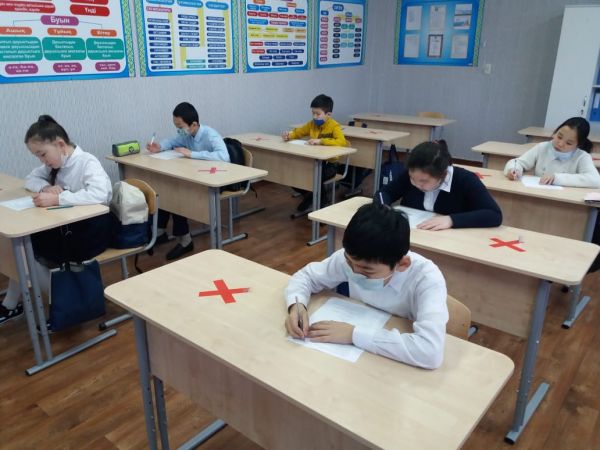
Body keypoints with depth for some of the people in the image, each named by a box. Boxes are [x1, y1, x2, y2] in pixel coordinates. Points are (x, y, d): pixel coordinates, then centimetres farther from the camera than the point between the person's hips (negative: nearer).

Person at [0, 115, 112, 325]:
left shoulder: (88, 163, -21)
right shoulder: (56, 163, 5)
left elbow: (100, 195, -38)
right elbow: (31, 179, 15)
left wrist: (56, 198, -37)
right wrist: (46, 187, -8)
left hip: (91, 232, -9)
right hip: (68, 226, 9)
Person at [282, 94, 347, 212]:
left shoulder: (334, 126, -14)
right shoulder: (311, 124, 5)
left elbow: (342, 142, -30)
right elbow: (297, 132, 17)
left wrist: (321, 141, -36)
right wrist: (289, 135, -7)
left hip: (329, 164, -6)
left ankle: (323, 202, 0)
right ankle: (310, 196, 16)